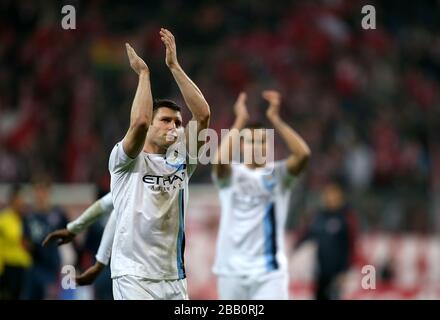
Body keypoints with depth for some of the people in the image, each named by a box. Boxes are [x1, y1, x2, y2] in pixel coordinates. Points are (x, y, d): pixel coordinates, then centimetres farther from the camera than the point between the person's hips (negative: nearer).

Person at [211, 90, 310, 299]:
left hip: (270, 272, -1)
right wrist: (240, 121, -15)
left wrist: (275, 119, -16)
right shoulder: (231, 174, 3)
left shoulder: (278, 174, 3)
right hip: (232, 271, 1)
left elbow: (303, 154, -15)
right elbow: (221, 159, -20)